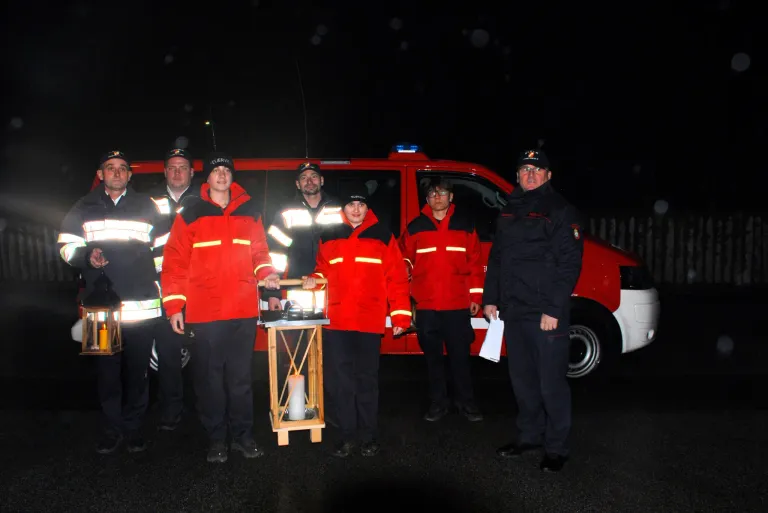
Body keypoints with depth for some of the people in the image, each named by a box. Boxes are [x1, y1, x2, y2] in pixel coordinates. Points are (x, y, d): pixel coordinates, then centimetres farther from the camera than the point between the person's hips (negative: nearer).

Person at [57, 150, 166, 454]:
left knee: (137, 369, 4)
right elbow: (66, 246, 10)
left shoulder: (146, 206, 10)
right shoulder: (85, 208, 11)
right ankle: (112, 429, 17)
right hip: (101, 304, 1)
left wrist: (160, 285, 10)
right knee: (107, 368, 4)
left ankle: (133, 429, 17)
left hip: (141, 303, 0)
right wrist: (87, 255, -11)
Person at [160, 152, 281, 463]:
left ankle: (242, 435, 23)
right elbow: (175, 261, -1)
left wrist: (266, 273, -6)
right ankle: (216, 439, 20)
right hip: (204, 312, -2)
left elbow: (259, 253, 15)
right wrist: (174, 305, -6)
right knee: (210, 378, 6)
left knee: (240, 376, 11)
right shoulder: (191, 213, 1)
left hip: (244, 310, 2)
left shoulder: (249, 213, 9)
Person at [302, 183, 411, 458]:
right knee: (338, 379, 4)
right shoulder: (329, 237, 11)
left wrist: (400, 314, -5)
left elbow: (397, 277, 1)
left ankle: (369, 435, 20)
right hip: (335, 321, 2)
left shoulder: (382, 236, 4)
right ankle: (347, 433, 17)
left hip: (369, 321, -2)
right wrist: (315, 278, -2)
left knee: (367, 379, 7)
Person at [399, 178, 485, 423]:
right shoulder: (415, 227, 7)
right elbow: (404, 260, 11)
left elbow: (475, 262, 6)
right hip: (426, 305, 1)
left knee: (460, 355, 3)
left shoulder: (465, 225, 6)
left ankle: (466, 402, 17)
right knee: (433, 356, 9)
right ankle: (438, 403, 21)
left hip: (458, 304, -1)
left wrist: (476, 296, 3)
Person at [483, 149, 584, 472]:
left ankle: (556, 447, 14)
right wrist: (491, 298, 14)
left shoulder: (560, 211, -5)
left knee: (551, 383, 0)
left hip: (546, 315, -6)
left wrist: (554, 309, -17)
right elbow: (496, 258, 20)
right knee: (522, 380, 15)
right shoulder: (509, 211, 16)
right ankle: (529, 436, 30)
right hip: (513, 312, 7)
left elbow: (569, 264, -11)